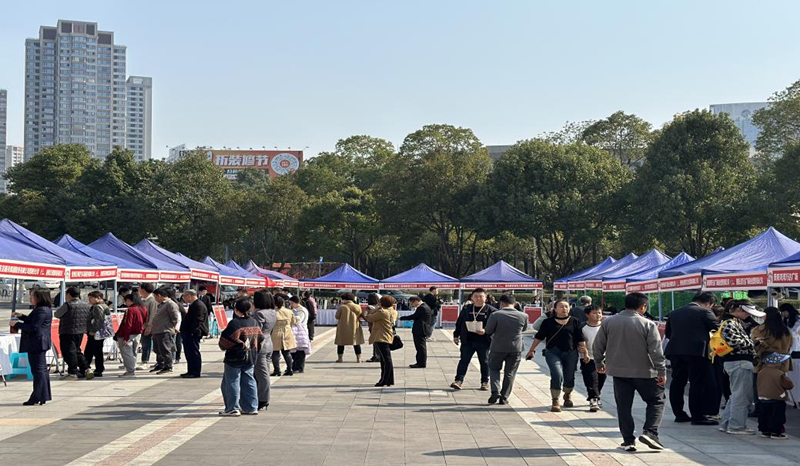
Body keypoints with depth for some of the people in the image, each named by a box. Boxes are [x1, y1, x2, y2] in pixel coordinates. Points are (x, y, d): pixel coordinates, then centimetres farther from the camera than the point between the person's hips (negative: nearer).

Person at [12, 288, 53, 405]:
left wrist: (17, 324, -14)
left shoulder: (41, 311, -19)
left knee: (38, 370, -6)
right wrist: (21, 316, 15)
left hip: (36, 344, -11)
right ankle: (44, 395, 22)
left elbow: (34, 327, -22)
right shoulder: (46, 309, 13)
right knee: (42, 370, 15)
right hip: (41, 343, 11)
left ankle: (37, 397, -3)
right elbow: (33, 321, 23)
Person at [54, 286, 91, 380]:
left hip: (68, 332, -7)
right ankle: (84, 370, 17)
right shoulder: (86, 305, 8)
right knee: (77, 351, 19)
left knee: (69, 351, -1)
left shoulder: (68, 305, -14)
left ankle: (72, 373, -3)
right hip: (81, 332, 7)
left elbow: (57, 314, -2)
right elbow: (88, 319, 14)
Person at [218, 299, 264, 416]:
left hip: (235, 359, -7)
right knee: (249, 382, 12)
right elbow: (260, 339, 12)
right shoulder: (254, 323, 6)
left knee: (232, 382, 2)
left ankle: (233, 408, 3)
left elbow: (225, 341, -17)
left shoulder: (235, 323, -17)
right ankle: (251, 407, 14)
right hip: (250, 358, 7)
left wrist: (223, 346, 3)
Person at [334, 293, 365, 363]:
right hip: (355, 327, 3)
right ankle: (358, 358, 11)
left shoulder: (342, 307, -12)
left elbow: (337, 316, -5)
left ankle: (340, 358, 9)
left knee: (341, 343, 8)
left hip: (343, 328, -2)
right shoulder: (358, 307, -2)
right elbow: (360, 316, 6)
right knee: (356, 343, 11)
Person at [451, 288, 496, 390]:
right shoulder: (466, 309, 8)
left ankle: (485, 382, 18)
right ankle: (458, 380, -2)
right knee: (464, 361, 0)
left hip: (483, 342, -2)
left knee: (484, 362, 8)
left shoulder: (491, 310, -3)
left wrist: (485, 331, -19)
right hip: (467, 341, 2)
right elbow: (459, 323, 12)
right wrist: (456, 335, 8)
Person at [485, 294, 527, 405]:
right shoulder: (523, 316, -7)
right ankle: (504, 397, 15)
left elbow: (488, 331, -7)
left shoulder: (495, 315, -15)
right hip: (516, 348, 2)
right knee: (510, 373, 13)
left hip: (498, 347, -2)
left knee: (494, 369, 18)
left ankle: (495, 391, -1)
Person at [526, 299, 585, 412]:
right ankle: (555, 401, -7)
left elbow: (580, 338, 8)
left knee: (569, 377, 10)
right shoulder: (548, 322, 3)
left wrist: (583, 348, -4)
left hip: (571, 353, 2)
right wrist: (532, 350, 7)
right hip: (553, 353, -2)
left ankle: (567, 396, 39)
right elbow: (539, 337, 8)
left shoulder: (574, 322, 6)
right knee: (557, 375, -17)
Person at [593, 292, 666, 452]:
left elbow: (597, 346, 7)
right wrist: (662, 372, -6)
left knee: (623, 406, 10)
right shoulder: (648, 325, -10)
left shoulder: (608, 322, 0)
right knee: (656, 401, 11)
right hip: (644, 372, -3)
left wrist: (599, 363, 21)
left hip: (618, 371, 3)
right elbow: (656, 351, -12)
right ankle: (649, 432, -5)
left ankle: (628, 441, 9)